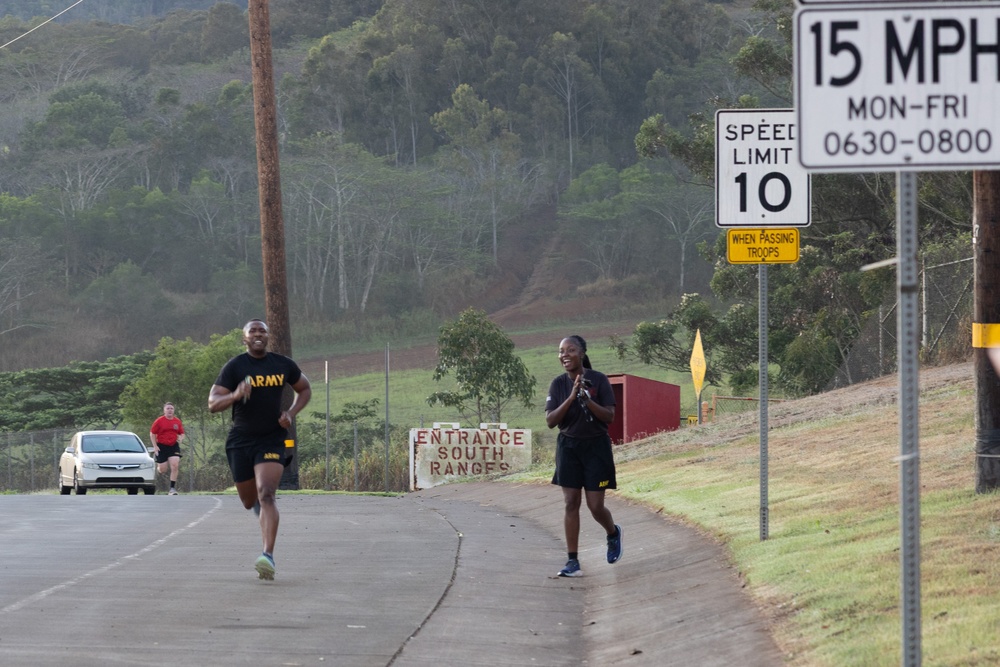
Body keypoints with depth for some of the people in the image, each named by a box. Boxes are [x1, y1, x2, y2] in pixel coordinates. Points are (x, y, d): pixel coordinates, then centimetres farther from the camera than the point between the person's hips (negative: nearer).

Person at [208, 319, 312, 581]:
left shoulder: (283, 365, 2)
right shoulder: (234, 367, -5)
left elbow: (305, 389, 20)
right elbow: (213, 404, -10)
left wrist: (291, 413, 1)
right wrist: (235, 395, -31)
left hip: (271, 439, -1)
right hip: (240, 440, 1)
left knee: (266, 495, -19)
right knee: (250, 501, 12)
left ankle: (268, 556, -29)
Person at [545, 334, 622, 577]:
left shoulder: (598, 380, -9)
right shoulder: (559, 384, -2)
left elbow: (609, 416, -11)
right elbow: (550, 421, -9)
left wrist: (587, 400, -26)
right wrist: (571, 398, -22)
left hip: (596, 447, -2)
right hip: (568, 446, 2)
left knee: (595, 506, -1)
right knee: (571, 503, -3)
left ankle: (613, 533, 33)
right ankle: (573, 561, -1)